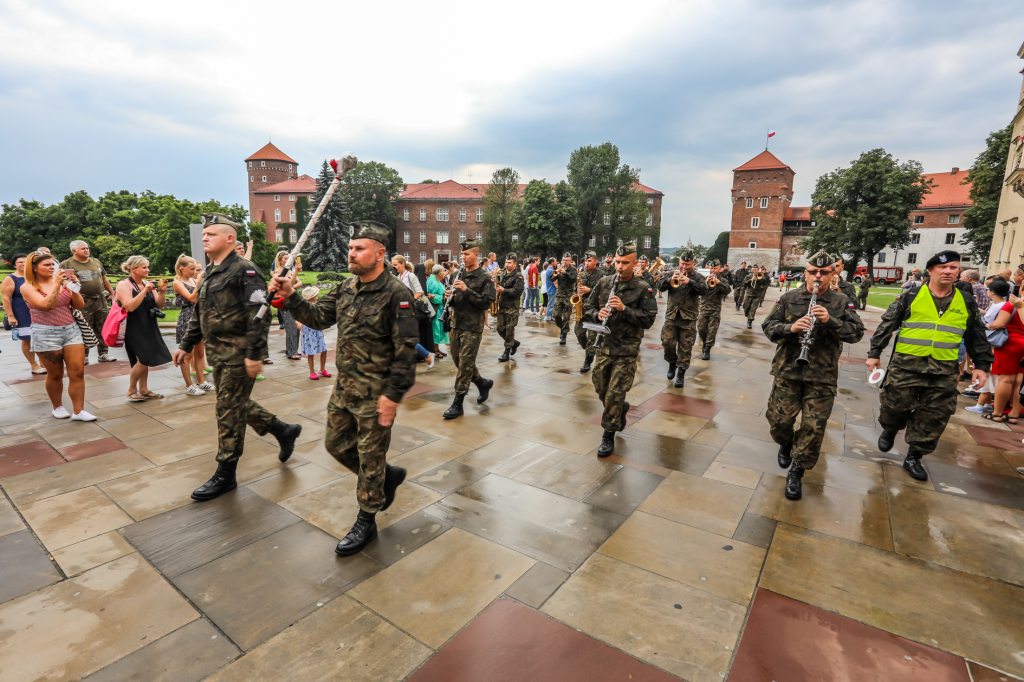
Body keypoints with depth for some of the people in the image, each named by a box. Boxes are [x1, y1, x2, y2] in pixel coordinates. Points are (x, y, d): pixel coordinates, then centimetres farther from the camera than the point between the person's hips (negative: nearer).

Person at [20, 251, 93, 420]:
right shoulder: (28, 287, -3)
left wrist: (74, 286, -10)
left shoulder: (63, 282, 6)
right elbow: (46, 304, -20)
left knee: (78, 372, -4)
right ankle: (57, 407, 27)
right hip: (46, 334, -3)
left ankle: (78, 411, 0)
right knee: (55, 374, 8)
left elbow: (80, 305, 3)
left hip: (71, 330, 3)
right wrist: (56, 284, -17)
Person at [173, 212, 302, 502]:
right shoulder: (210, 273, 16)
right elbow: (199, 314, 23)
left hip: (238, 355, -9)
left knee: (229, 411, -1)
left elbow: (259, 314, -20)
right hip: (219, 355, 9)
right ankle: (284, 431, 34)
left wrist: (255, 354, -24)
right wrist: (185, 345, 20)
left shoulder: (244, 270, -14)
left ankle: (225, 475, 13)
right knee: (238, 405, 17)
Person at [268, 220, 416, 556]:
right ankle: (389, 476, 38)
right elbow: (317, 317, 8)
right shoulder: (346, 288, 6)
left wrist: (393, 395, -21)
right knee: (336, 443, 18)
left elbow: (406, 349, -20)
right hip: (344, 385, 8)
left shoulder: (395, 294, -18)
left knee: (370, 456, 6)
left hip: (376, 391, -8)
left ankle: (366, 522, 25)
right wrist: (289, 297, -8)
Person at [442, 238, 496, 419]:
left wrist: (467, 290, -23)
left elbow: (486, 303, -16)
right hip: (457, 324, 7)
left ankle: (457, 404, 3)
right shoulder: (460, 275, 12)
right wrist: (449, 297, -5)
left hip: (472, 328, -7)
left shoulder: (485, 278, -7)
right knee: (458, 360, 14)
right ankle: (483, 383, 35)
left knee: (465, 364, -4)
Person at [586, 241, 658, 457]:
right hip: (604, 346, 5)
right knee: (601, 389, 15)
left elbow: (648, 320, -13)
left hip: (626, 351, -4)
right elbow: (587, 307, 8)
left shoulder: (643, 289, -8)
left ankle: (609, 435, 14)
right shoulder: (604, 283, 4)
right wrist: (597, 314, -14)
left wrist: (624, 308, -23)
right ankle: (621, 409, 45)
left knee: (615, 394, -3)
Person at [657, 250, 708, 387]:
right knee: (668, 343, 0)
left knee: (685, 347, 2)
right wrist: (670, 279, -22)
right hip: (671, 315, 2)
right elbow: (660, 286, -3)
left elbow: (704, 291, -15)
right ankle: (672, 363, 28)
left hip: (688, 318, -2)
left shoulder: (697, 277, 2)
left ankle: (681, 373, 13)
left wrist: (689, 281, -29)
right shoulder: (672, 274, 8)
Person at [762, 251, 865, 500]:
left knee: (814, 428, 1)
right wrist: (790, 327, -20)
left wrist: (830, 320, -20)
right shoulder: (788, 298, 4)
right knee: (778, 419, 2)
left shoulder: (842, 302, 4)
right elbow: (768, 326, 0)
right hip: (787, 371, 0)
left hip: (823, 377, 0)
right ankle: (786, 443, 38)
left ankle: (796, 472, 18)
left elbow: (857, 333, -3)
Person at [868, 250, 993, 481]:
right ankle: (890, 429, 33)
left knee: (933, 417, 4)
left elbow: (977, 337, 18)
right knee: (894, 405, 0)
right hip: (906, 364, -3)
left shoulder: (966, 302, 9)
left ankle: (914, 457, 18)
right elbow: (886, 325, 0)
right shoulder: (910, 296, -1)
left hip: (944, 371, 3)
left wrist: (982, 365, 14)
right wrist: (874, 354, -2)